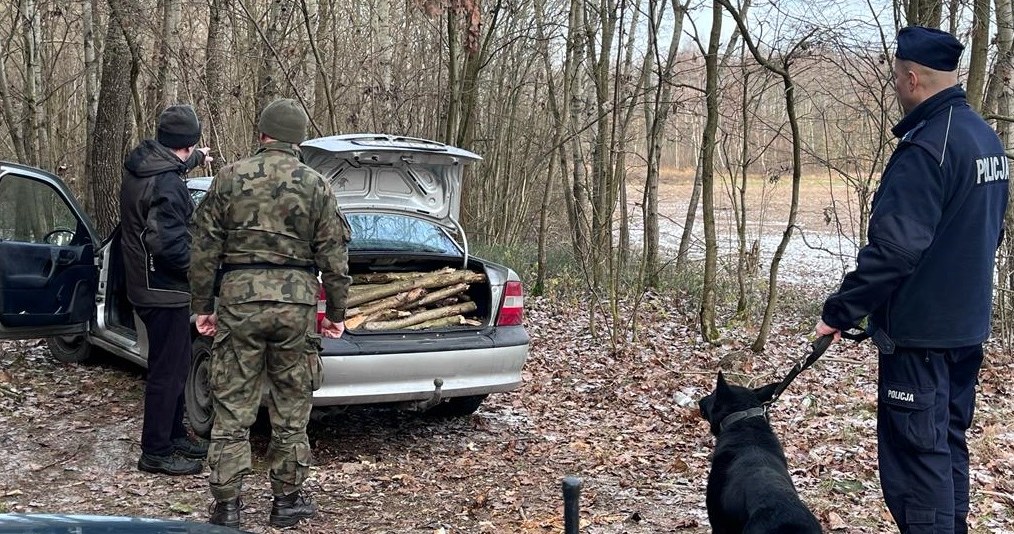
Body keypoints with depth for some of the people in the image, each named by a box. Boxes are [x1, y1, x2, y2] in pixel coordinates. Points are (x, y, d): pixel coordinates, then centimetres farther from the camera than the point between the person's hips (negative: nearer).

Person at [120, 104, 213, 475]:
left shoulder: (140, 165, 5)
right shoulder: (167, 185, -25)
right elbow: (168, 243, -30)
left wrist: (196, 159, 45)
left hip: (145, 286, 10)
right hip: (164, 291, -10)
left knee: (173, 364, 21)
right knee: (168, 371, -1)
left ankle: (173, 435, 32)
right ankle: (155, 452, 7)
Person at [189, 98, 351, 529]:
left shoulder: (229, 179, 3)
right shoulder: (316, 186, 2)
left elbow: (204, 248, 4)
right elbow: (333, 256, 1)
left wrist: (203, 306, 12)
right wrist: (336, 312, 11)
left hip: (239, 299, 0)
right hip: (296, 303, 0)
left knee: (233, 408, 6)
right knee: (291, 408, 10)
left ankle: (226, 505, 9)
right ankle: (287, 500, 19)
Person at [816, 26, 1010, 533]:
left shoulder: (926, 146, -21)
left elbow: (893, 247, -27)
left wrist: (839, 311, -20)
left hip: (919, 329, -9)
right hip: (968, 323, 10)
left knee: (915, 452, -3)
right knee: (948, 442, 19)